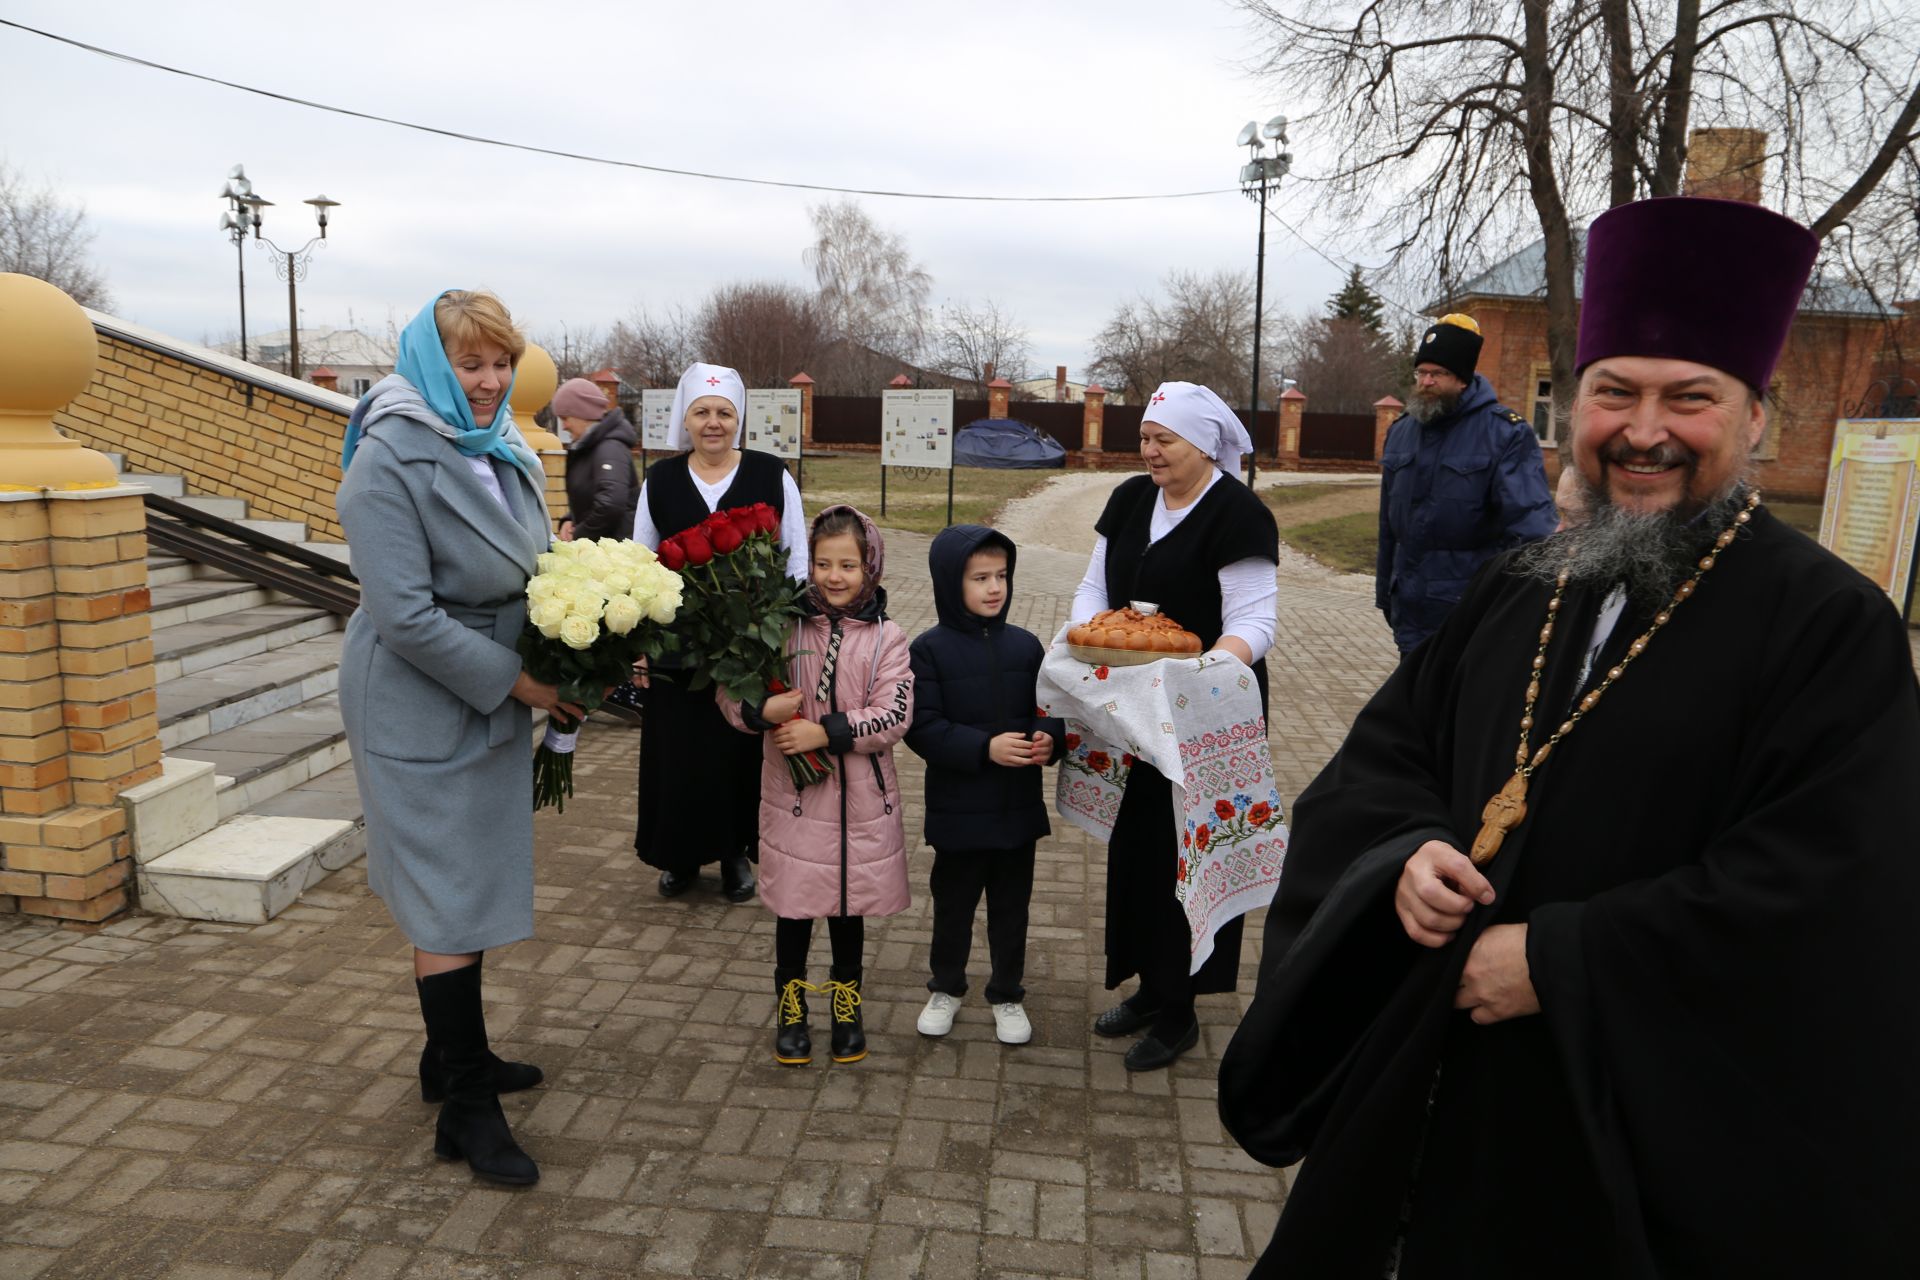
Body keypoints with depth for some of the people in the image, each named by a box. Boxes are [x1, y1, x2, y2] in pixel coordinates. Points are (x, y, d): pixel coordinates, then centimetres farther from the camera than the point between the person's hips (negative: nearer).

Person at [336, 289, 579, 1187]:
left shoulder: (505, 452, 6)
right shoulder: (388, 460, -17)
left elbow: (530, 573, 14)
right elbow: (405, 615, -22)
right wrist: (515, 680, -18)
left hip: (493, 702, 8)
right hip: (421, 713, -7)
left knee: (475, 887, 17)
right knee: (450, 903, 0)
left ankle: (452, 1056, 35)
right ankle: (466, 1109, 12)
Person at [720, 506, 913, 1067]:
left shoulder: (886, 638, -4)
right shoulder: (784, 626, -5)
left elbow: (894, 715, -12)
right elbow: (731, 693, -2)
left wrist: (826, 731, -20)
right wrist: (762, 712, -23)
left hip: (862, 801, 1)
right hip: (794, 796, 0)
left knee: (849, 902, 15)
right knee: (793, 905, 10)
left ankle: (846, 1002, 37)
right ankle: (790, 1006, 32)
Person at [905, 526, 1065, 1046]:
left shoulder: (1025, 646, 0)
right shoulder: (930, 649, -11)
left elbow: (1050, 708, 6)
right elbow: (921, 727, -15)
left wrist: (1050, 739, -17)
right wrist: (985, 748, -25)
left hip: (1018, 807, 3)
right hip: (958, 808, -2)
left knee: (1011, 906, 15)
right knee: (953, 903, 15)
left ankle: (1007, 994, 34)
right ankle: (946, 987, 37)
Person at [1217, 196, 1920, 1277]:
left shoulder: (1831, 625, -12)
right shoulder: (1519, 592, 4)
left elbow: (1819, 888, -21)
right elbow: (1386, 750, 7)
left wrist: (1559, 963, -22)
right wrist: (1410, 853, -13)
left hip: (1667, 1120, -5)